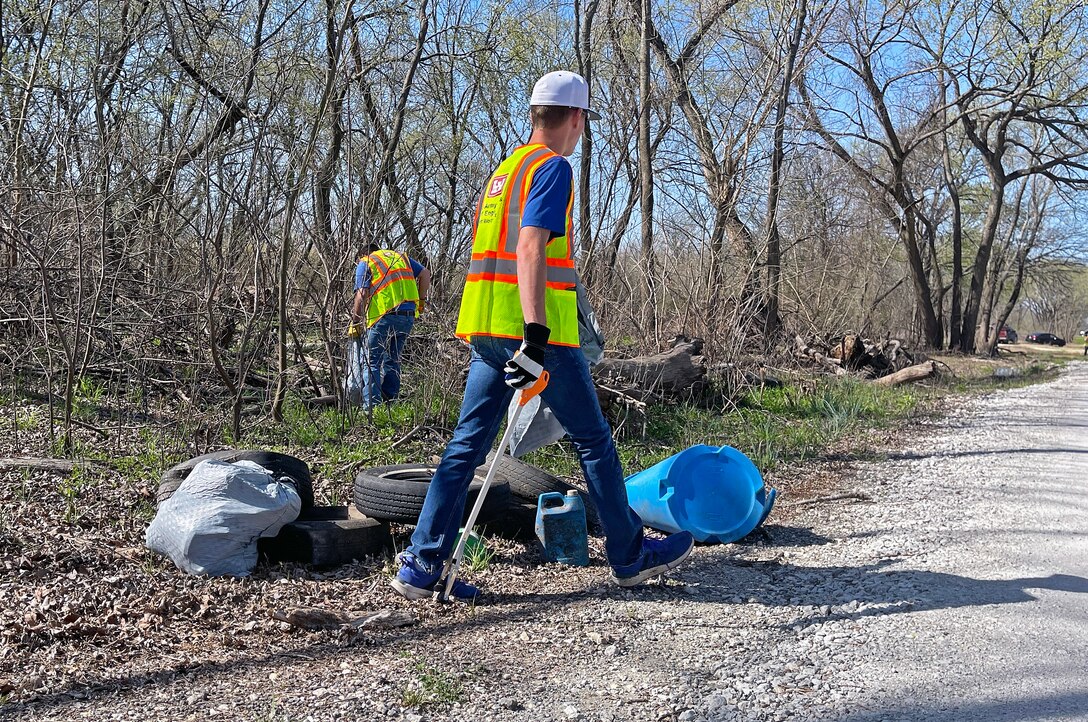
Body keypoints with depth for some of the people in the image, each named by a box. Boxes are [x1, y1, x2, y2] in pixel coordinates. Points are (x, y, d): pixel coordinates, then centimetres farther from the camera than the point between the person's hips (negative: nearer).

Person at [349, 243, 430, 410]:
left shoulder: (365, 263, 9)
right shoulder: (400, 256, 23)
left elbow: (362, 296, -4)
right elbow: (425, 273, 11)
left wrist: (355, 323, 1)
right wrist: (421, 300, 17)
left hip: (384, 316, -5)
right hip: (408, 316, 5)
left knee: (372, 362, 2)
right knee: (393, 360, 17)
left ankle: (371, 406, -6)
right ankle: (390, 403, 16)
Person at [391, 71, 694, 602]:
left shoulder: (504, 169, 19)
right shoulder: (553, 167, -8)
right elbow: (530, 248, -22)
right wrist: (536, 334, -30)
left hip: (484, 328, 8)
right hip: (530, 329, -8)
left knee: (468, 444, 9)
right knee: (594, 440, 6)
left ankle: (421, 565, 8)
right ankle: (630, 556, 19)